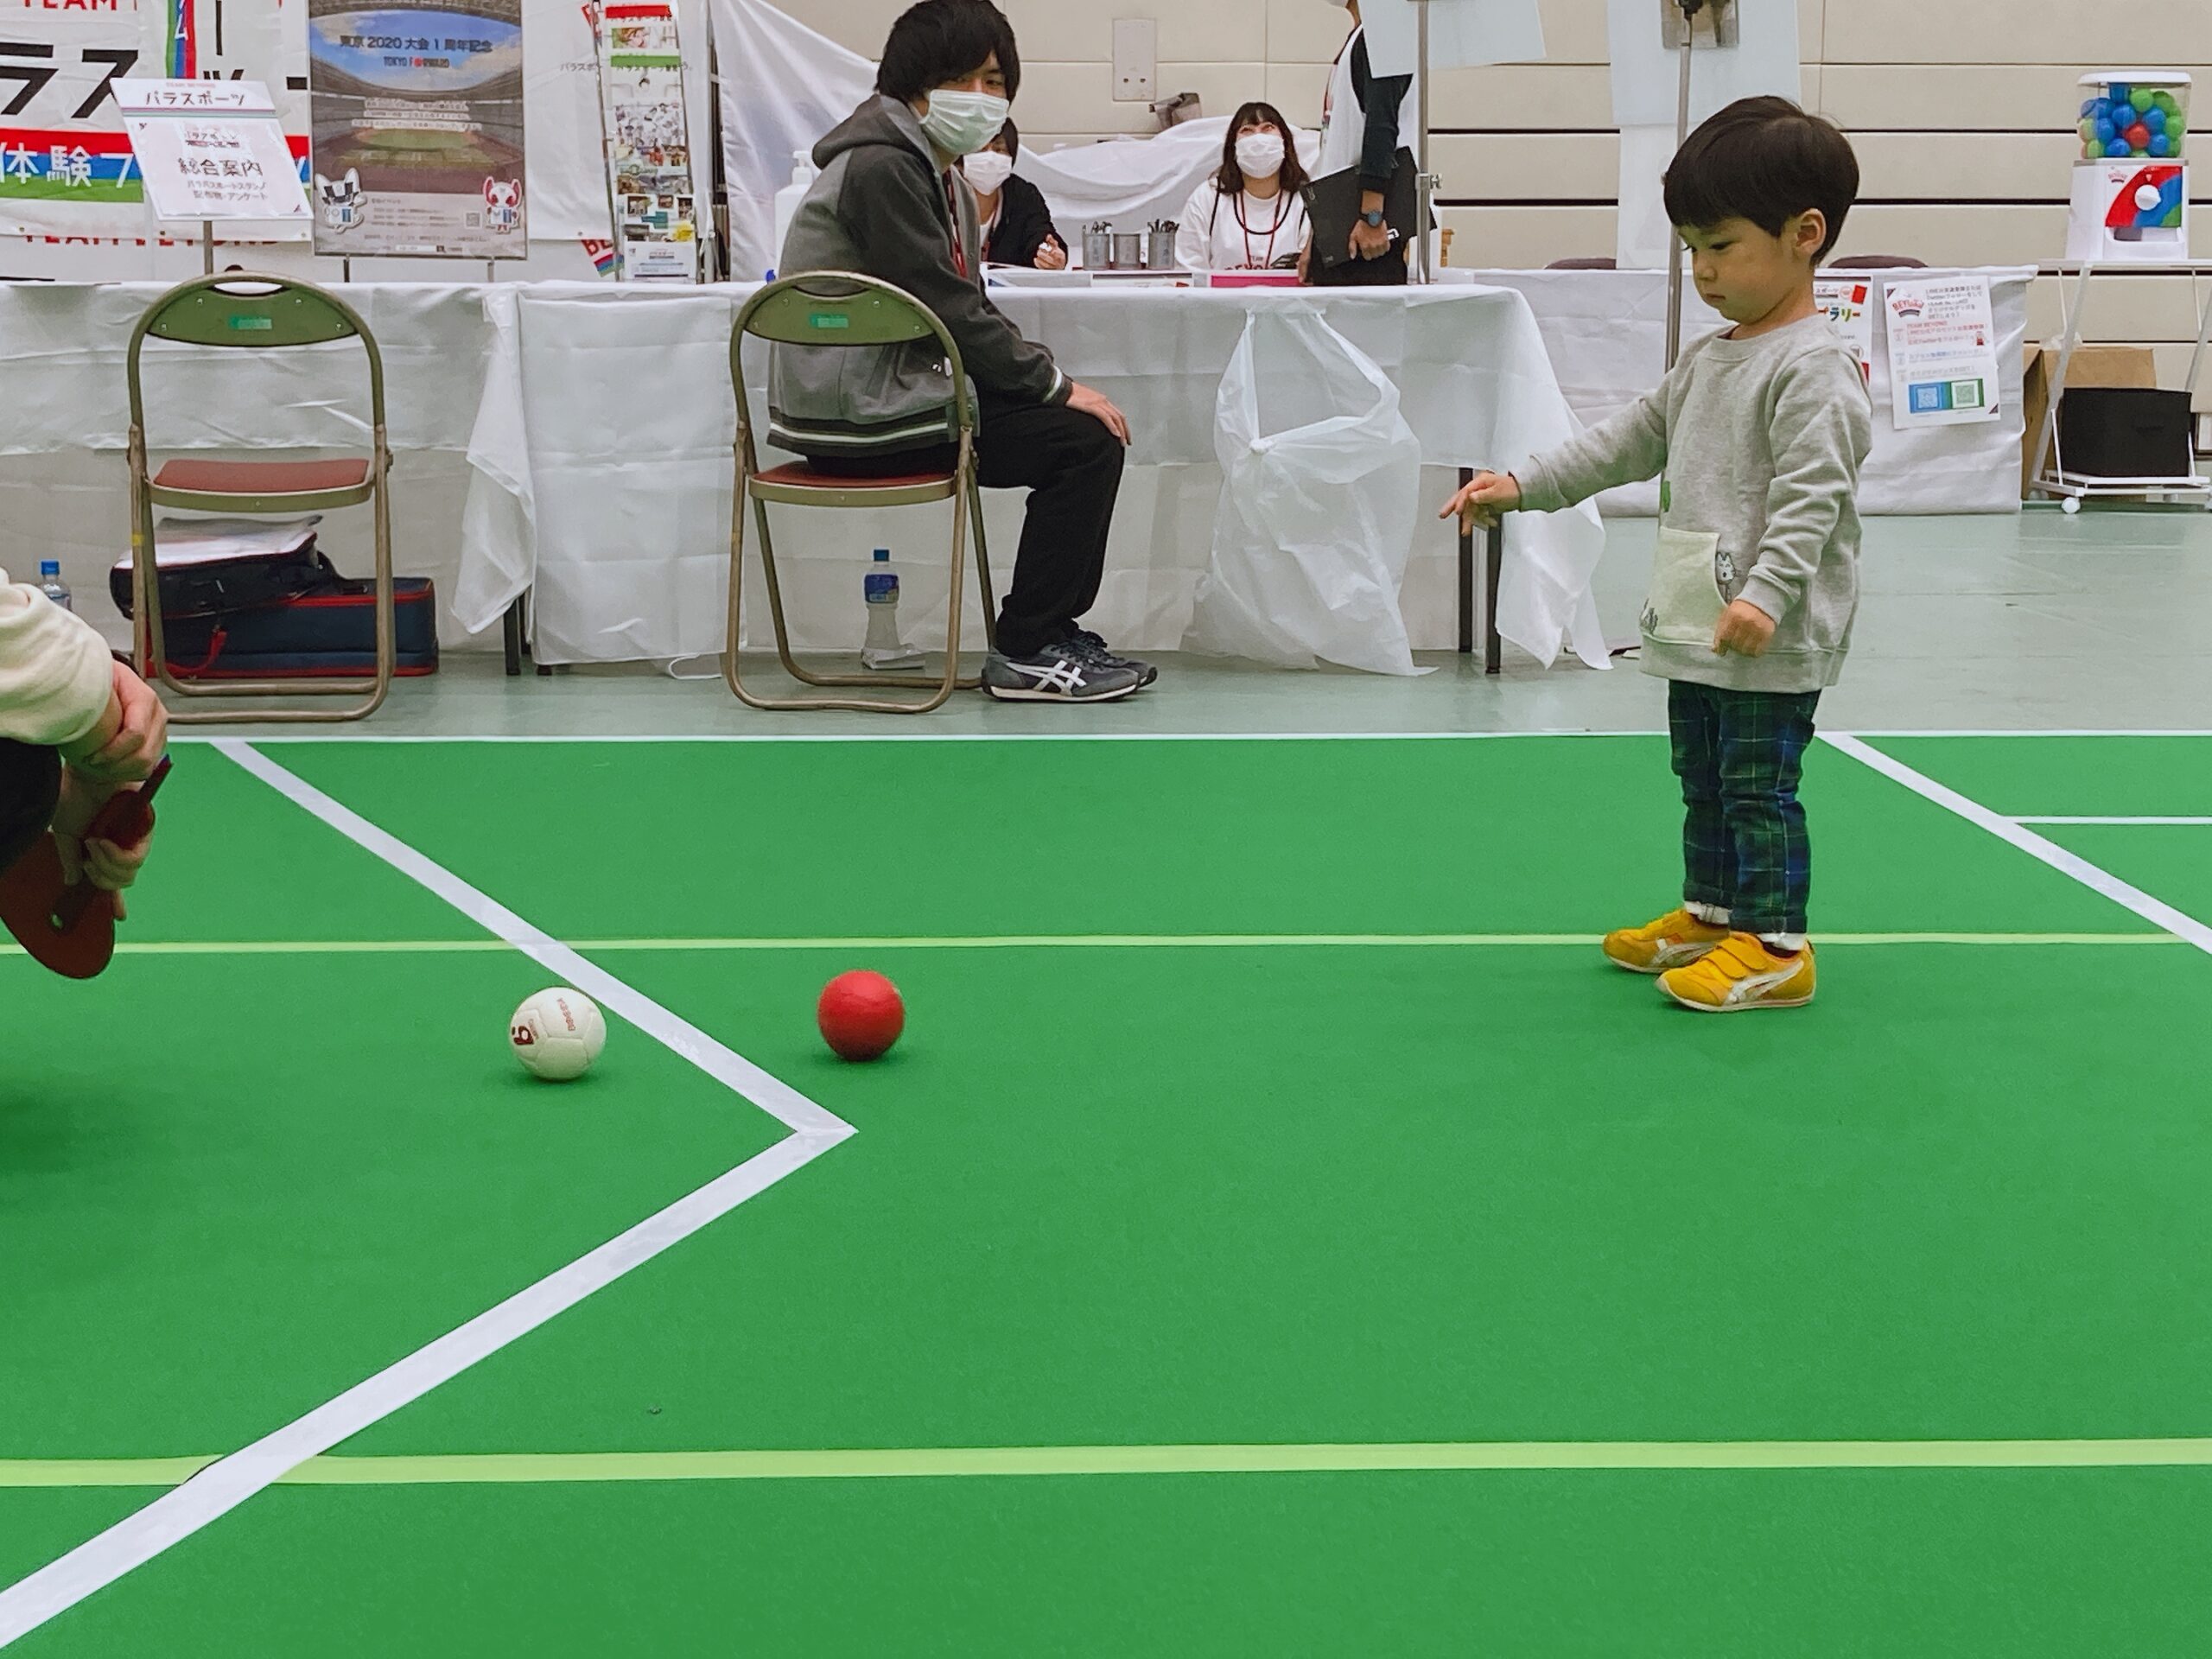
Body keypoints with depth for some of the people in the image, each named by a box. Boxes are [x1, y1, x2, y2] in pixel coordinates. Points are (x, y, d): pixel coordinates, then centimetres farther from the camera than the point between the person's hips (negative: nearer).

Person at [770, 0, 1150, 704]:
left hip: (894, 392, 10)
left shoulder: (937, 174, 18)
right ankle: (1026, 653, -5)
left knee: (1084, 431, 12)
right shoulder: (881, 167, -15)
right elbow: (950, 309, -19)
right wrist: (1057, 386, -12)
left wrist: (1047, 377, 0)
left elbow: (963, 311, 15)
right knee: (1088, 440, -12)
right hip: (860, 413, -10)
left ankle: (1049, 632, 15)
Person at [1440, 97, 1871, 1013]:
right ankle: (1710, 915, 31)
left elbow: (1810, 497, -22)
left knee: (1759, 785, -5)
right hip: (1694, 625, 10)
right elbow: (1631, 439, 19)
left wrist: (1766, 594, -32)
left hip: (1772, 637, -10)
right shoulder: (1708, 360, 14)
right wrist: (1523, 487, 13)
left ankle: (1774, 945, 2)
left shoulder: (1813, 368, -15)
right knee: (1702, 778, 19)